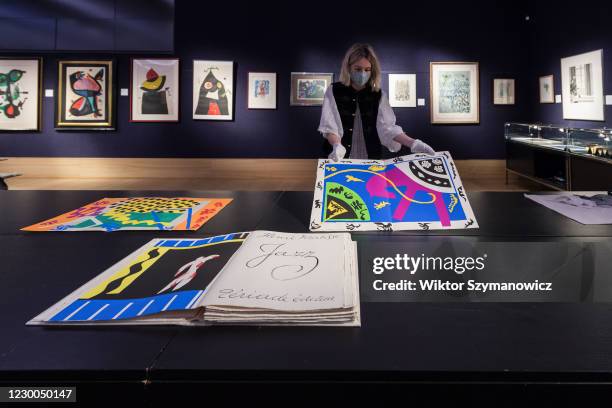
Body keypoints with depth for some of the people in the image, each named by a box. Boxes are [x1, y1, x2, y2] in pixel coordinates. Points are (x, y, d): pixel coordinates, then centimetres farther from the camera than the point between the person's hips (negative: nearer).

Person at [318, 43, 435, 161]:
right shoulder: (334, 91, 0)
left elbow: (387, 127, -1)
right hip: (341, 158, -1)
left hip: (372, 158, 1)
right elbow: (329, 126, -6)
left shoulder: (378, 95, 5)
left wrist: (413, 143, -16)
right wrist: (337, 146, -27)